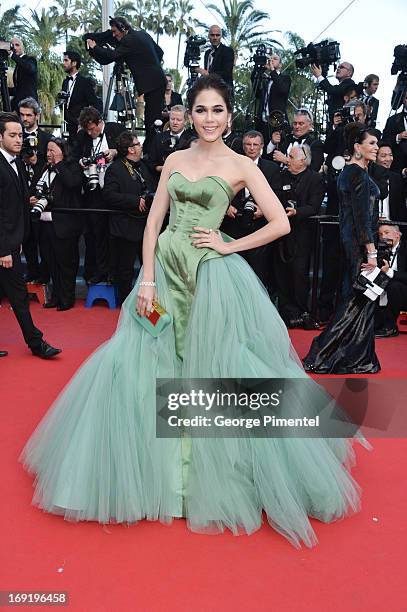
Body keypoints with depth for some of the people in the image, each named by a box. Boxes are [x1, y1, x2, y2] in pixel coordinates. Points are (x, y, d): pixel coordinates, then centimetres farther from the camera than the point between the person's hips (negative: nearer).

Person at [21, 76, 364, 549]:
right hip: (166, 268, 5)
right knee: (135, 360, 5)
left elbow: (280, 224, -5)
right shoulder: (175, 160, 12)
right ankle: (155, 465, 27)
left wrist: (229, 246, -6)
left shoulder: (240, 165, 1)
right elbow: (154, 220, 5)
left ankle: (213, 472, 25)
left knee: (215, 371, 1)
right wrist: (147, 280, -4)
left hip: (213, 275, -4)